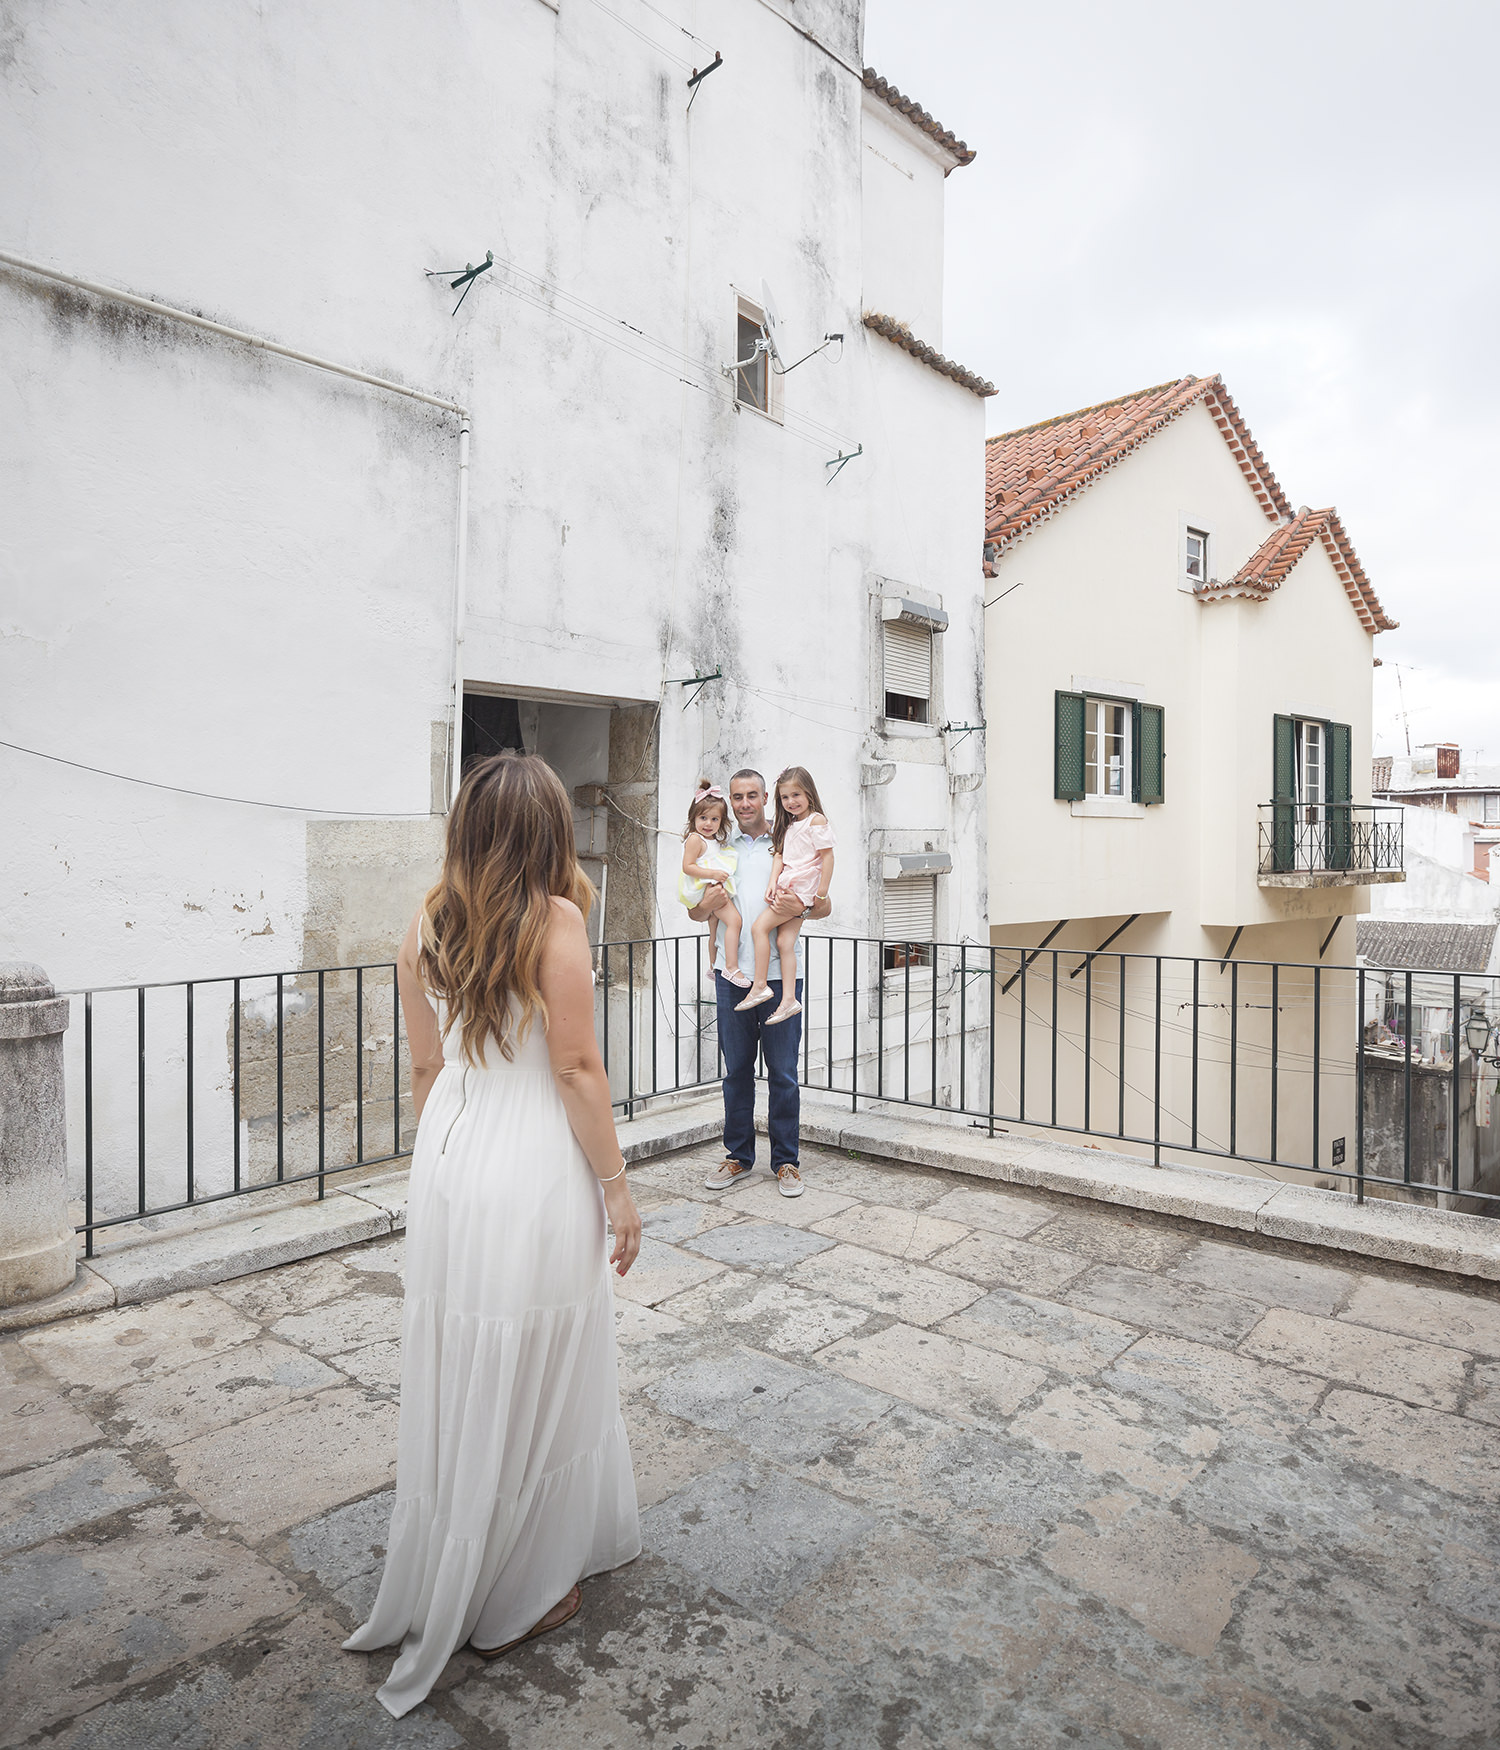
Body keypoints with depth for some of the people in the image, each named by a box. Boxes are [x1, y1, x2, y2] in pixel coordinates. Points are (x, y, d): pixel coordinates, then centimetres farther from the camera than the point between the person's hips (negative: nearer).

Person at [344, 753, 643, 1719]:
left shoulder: (426, 927, 1)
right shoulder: (556, 921, -16)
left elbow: (428, 1067, 8)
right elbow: (577, 1070, -15)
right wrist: (618, 1187, -6)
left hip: (448, 1167, 6)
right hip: (536, 1171, -6)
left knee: (459, 1372, 21)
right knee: (533, 1377, 12)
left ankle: (443, 1582, 43)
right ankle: (516, 1593, 31)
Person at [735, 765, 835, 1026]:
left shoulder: (816, 820, -6)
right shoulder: (789, 825, 19)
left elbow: (828, 856, -10)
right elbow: (779, 854, 14)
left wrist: (822, 892, -13)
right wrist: (773, 882, -2)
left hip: (802, 888, -8)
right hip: (788, 888, 8)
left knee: (760, 926, -13)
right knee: (784, 942, -1)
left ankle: (759, 986, -9)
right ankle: (788, 999, -2)